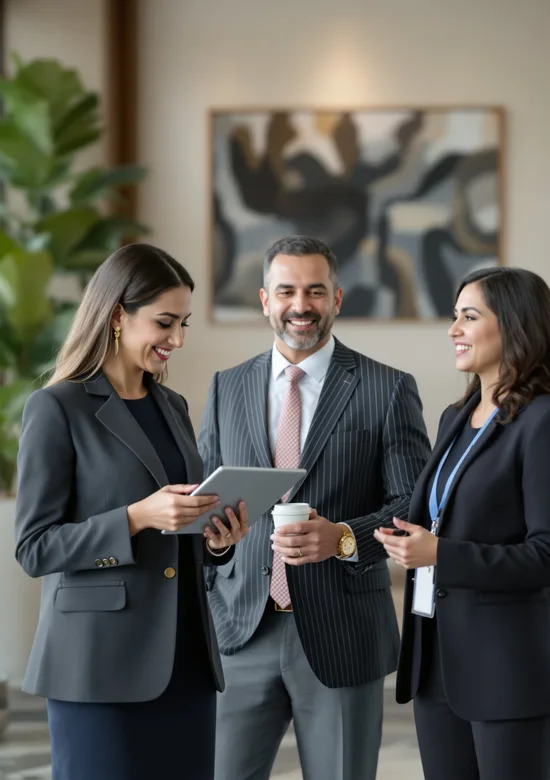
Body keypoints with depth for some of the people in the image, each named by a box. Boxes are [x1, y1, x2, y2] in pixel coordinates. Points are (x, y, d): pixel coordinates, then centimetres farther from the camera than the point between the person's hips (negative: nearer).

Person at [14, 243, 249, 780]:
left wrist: (216, 539, -1)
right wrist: (137, 516, -21)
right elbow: (35, 548, -10)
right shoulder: (57, 409, -6)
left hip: (185, 661, 6)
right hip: (100, 665, -6)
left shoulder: (172, 407, 15)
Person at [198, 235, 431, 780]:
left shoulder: (387, 390, 0)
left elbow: (415, 507, -3)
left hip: (342, 638, -2)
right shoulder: (227, 389, 10)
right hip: (242, 632, 2)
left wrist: (343, 538, -21)